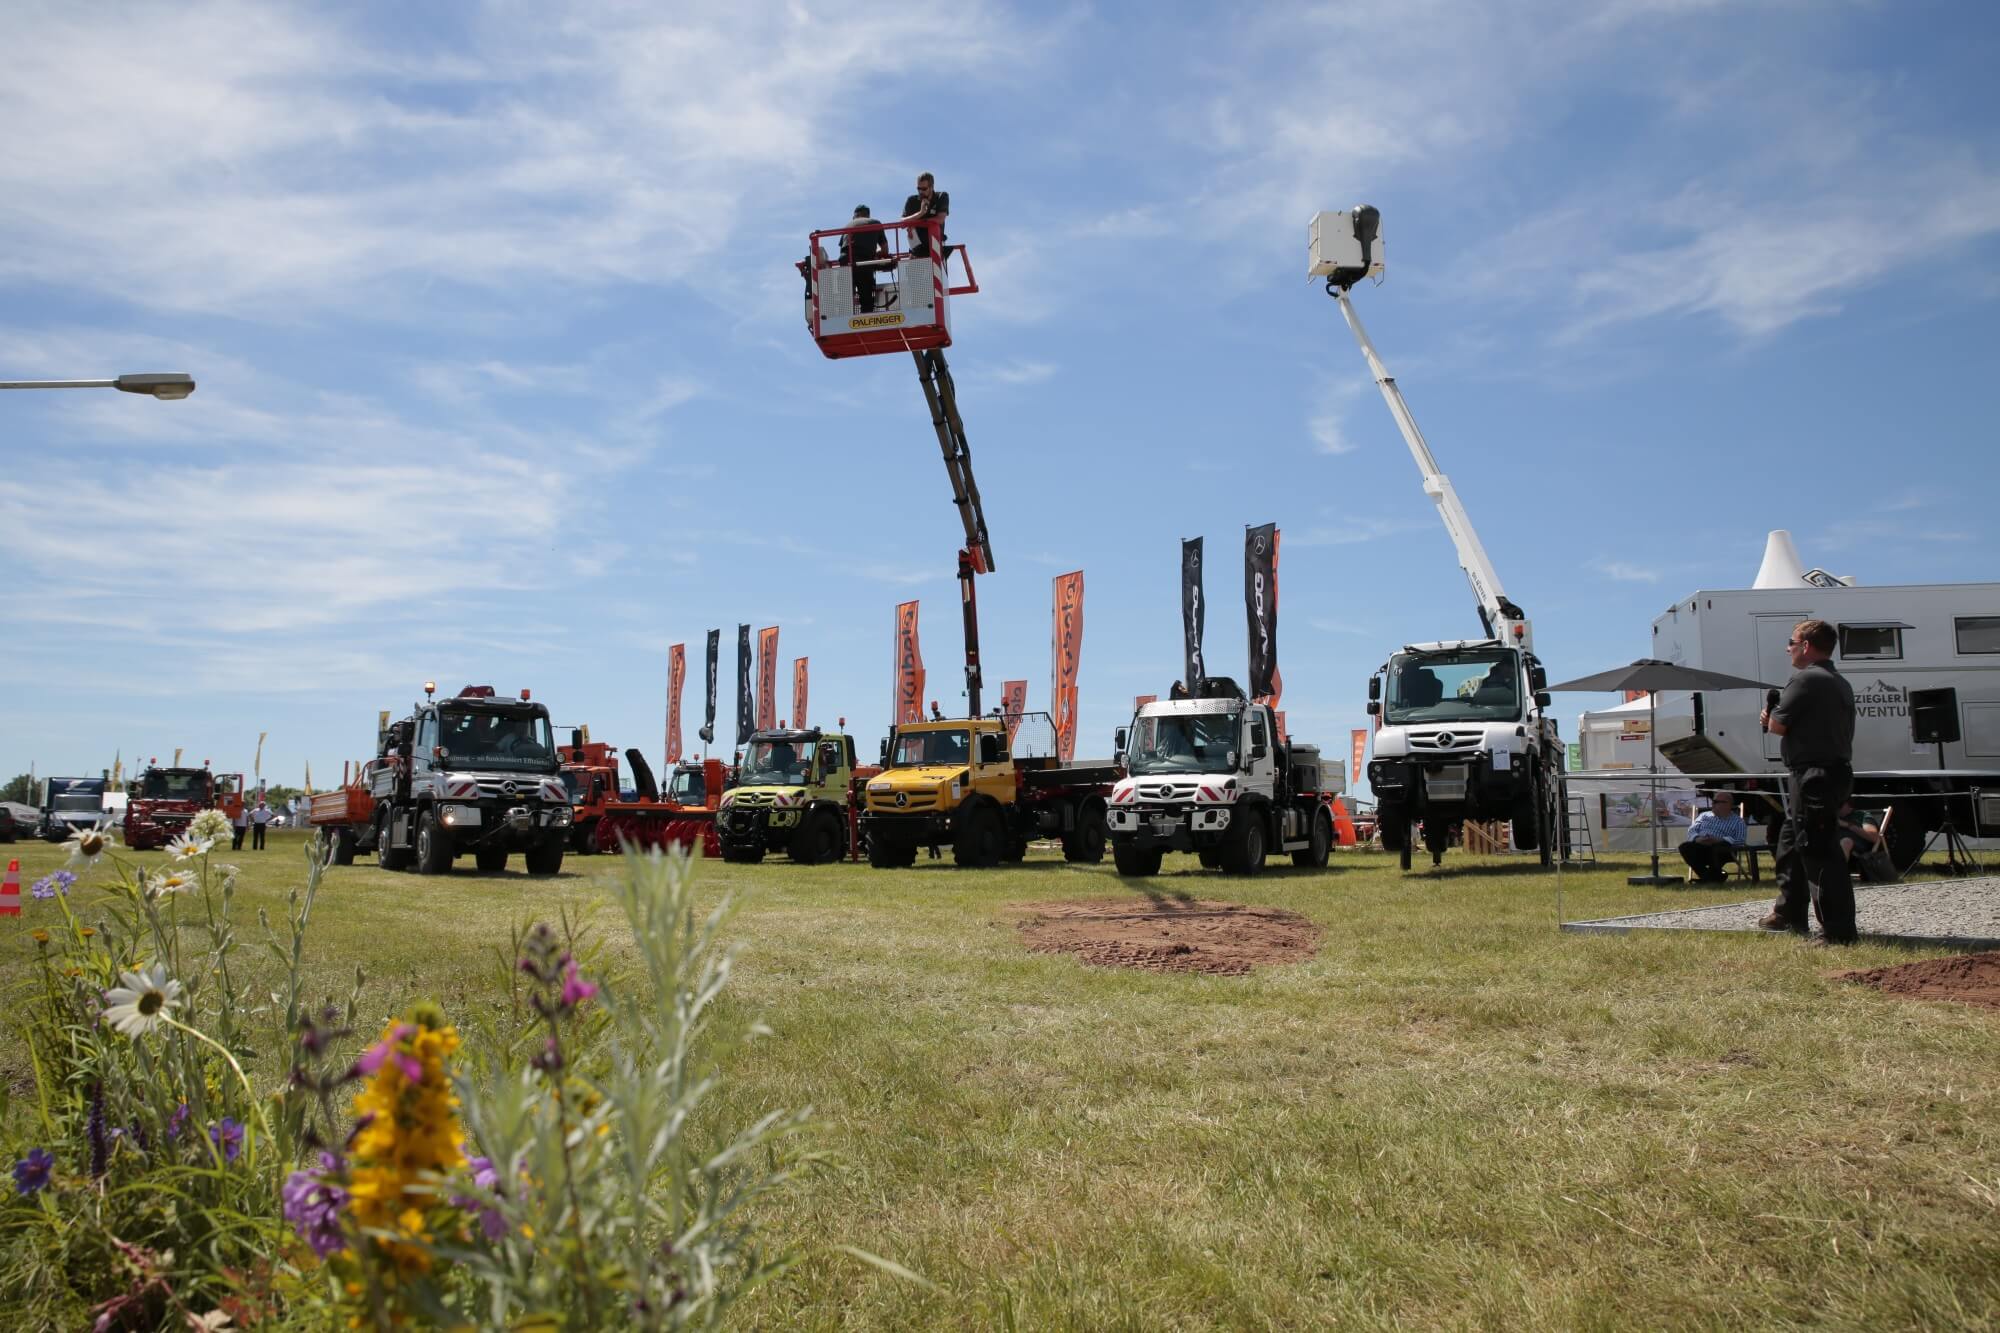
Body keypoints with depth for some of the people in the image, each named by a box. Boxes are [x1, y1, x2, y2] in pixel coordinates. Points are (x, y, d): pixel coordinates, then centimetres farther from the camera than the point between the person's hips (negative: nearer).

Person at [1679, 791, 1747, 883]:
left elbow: (1741, 840, -2)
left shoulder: (1737, 821, 14)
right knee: (1685, 847, -28)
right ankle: (1705, 876, -16)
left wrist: (1719, 840, -17)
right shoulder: (1705, 815, 26)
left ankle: (1713, 877, -14)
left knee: (1716, 849, -40)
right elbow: (1691, 830, 16)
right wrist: (1697, 838, -9)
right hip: (1700, 847, 4)